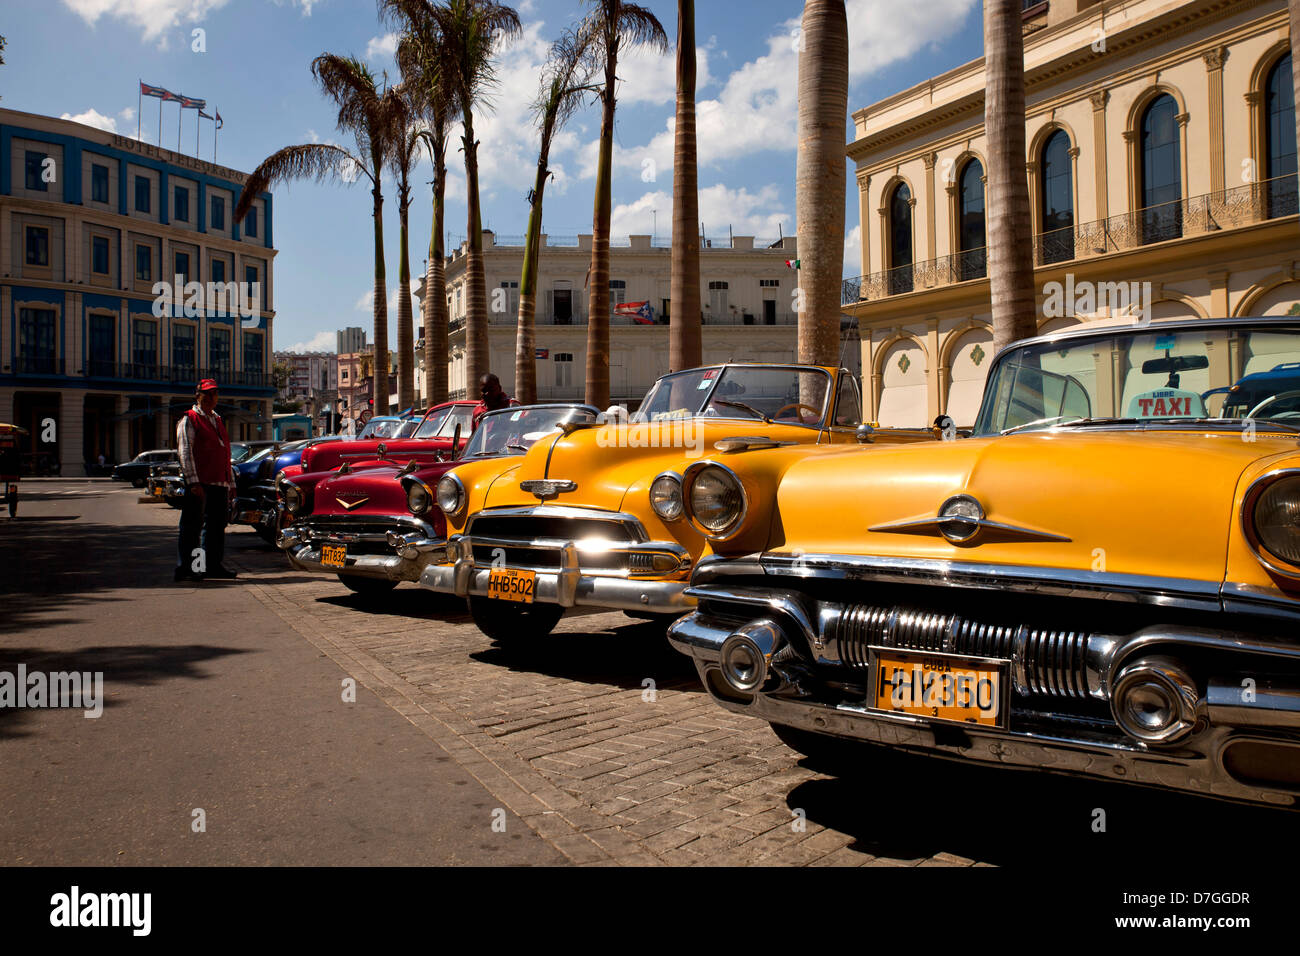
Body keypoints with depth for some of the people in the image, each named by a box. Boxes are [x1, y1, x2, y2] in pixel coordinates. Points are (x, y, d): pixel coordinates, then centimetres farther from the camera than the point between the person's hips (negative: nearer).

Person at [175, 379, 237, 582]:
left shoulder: (218, 420, 22)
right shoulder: (189, 420, -1)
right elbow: (185, 452, -10)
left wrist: (231, 482, 20)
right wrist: (193, 481, -19)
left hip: (219, 483, 7)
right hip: (199, 483, -7)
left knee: (217, 524, 11)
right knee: (192, 525, -6)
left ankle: (213, 565, 19)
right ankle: (184, 568, -3)